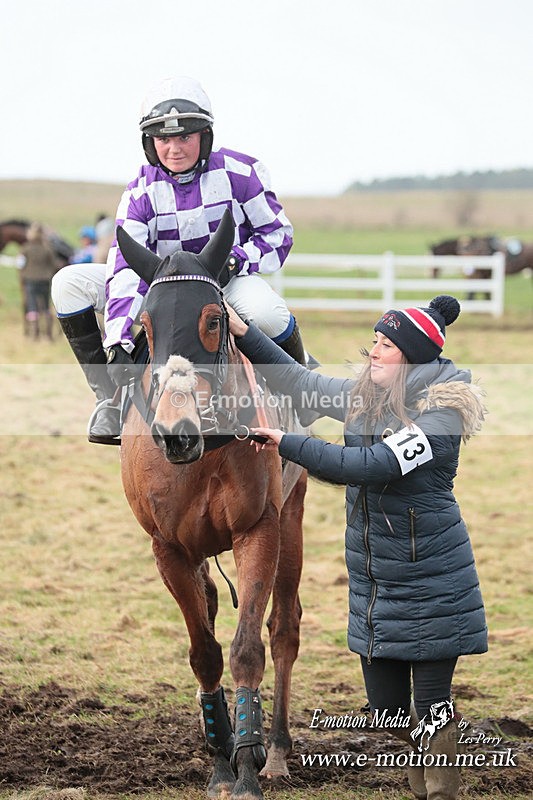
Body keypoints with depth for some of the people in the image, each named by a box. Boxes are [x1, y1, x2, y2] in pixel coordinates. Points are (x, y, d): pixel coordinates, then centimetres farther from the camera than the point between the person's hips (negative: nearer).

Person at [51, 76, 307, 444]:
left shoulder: (239, 172, -12)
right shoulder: (141, 192, -9)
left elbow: (278, 234, -2)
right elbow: (126, 265, -21)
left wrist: (234, 260, -24)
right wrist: (119, 342, -35)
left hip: (230, 280, -3)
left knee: (266, 312, -41)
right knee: (69, 284, -14)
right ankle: (111, 398, -10)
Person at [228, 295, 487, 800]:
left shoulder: (440, 417, -19)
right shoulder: (363, 397, 4)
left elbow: (369, 466, -27)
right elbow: (298, 382, 11)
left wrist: (287, 444, -23)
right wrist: (242, 332, 2)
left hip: (429, 584, -7)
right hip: (374, 583, 7)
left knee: (431, 703, 0)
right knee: (387, 708, 13)